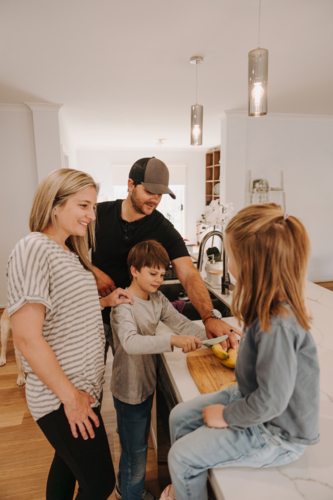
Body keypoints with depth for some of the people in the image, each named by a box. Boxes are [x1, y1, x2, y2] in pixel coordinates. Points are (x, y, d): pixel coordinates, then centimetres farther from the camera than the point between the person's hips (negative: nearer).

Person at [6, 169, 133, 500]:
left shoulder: (69, 253, 7)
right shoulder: (34, 249, -22)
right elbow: (26, 337, -25)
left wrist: (105, 301, 2)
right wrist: (70, 396, -18)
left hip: (80, 387, 9)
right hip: (61, 397, -9)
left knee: (68, 464, 26)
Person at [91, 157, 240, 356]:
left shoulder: (164, 231, -12)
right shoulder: (99, 213, -8)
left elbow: (189, 275, -23)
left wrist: (209, 317, -37)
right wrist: (94, 272, -19)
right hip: (93, 313, 1)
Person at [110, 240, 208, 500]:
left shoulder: (158, 299, -1)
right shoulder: (123, 305, -25)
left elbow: (182, 323, -4)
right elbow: (131, 342, -40)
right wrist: (173, 340, -51)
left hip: (147, 382, 8)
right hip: (129, 388, -7)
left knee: (139, 442, 26)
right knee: (136, 449, 12)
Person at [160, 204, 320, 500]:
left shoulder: (277, 324, -36)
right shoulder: (270, 306, -8)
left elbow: (272, 400, -29)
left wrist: (227, 416, -17)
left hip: (279, 434, -8)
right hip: (252, 397, 8)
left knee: (182, 456, -6)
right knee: (180, 417, 11)